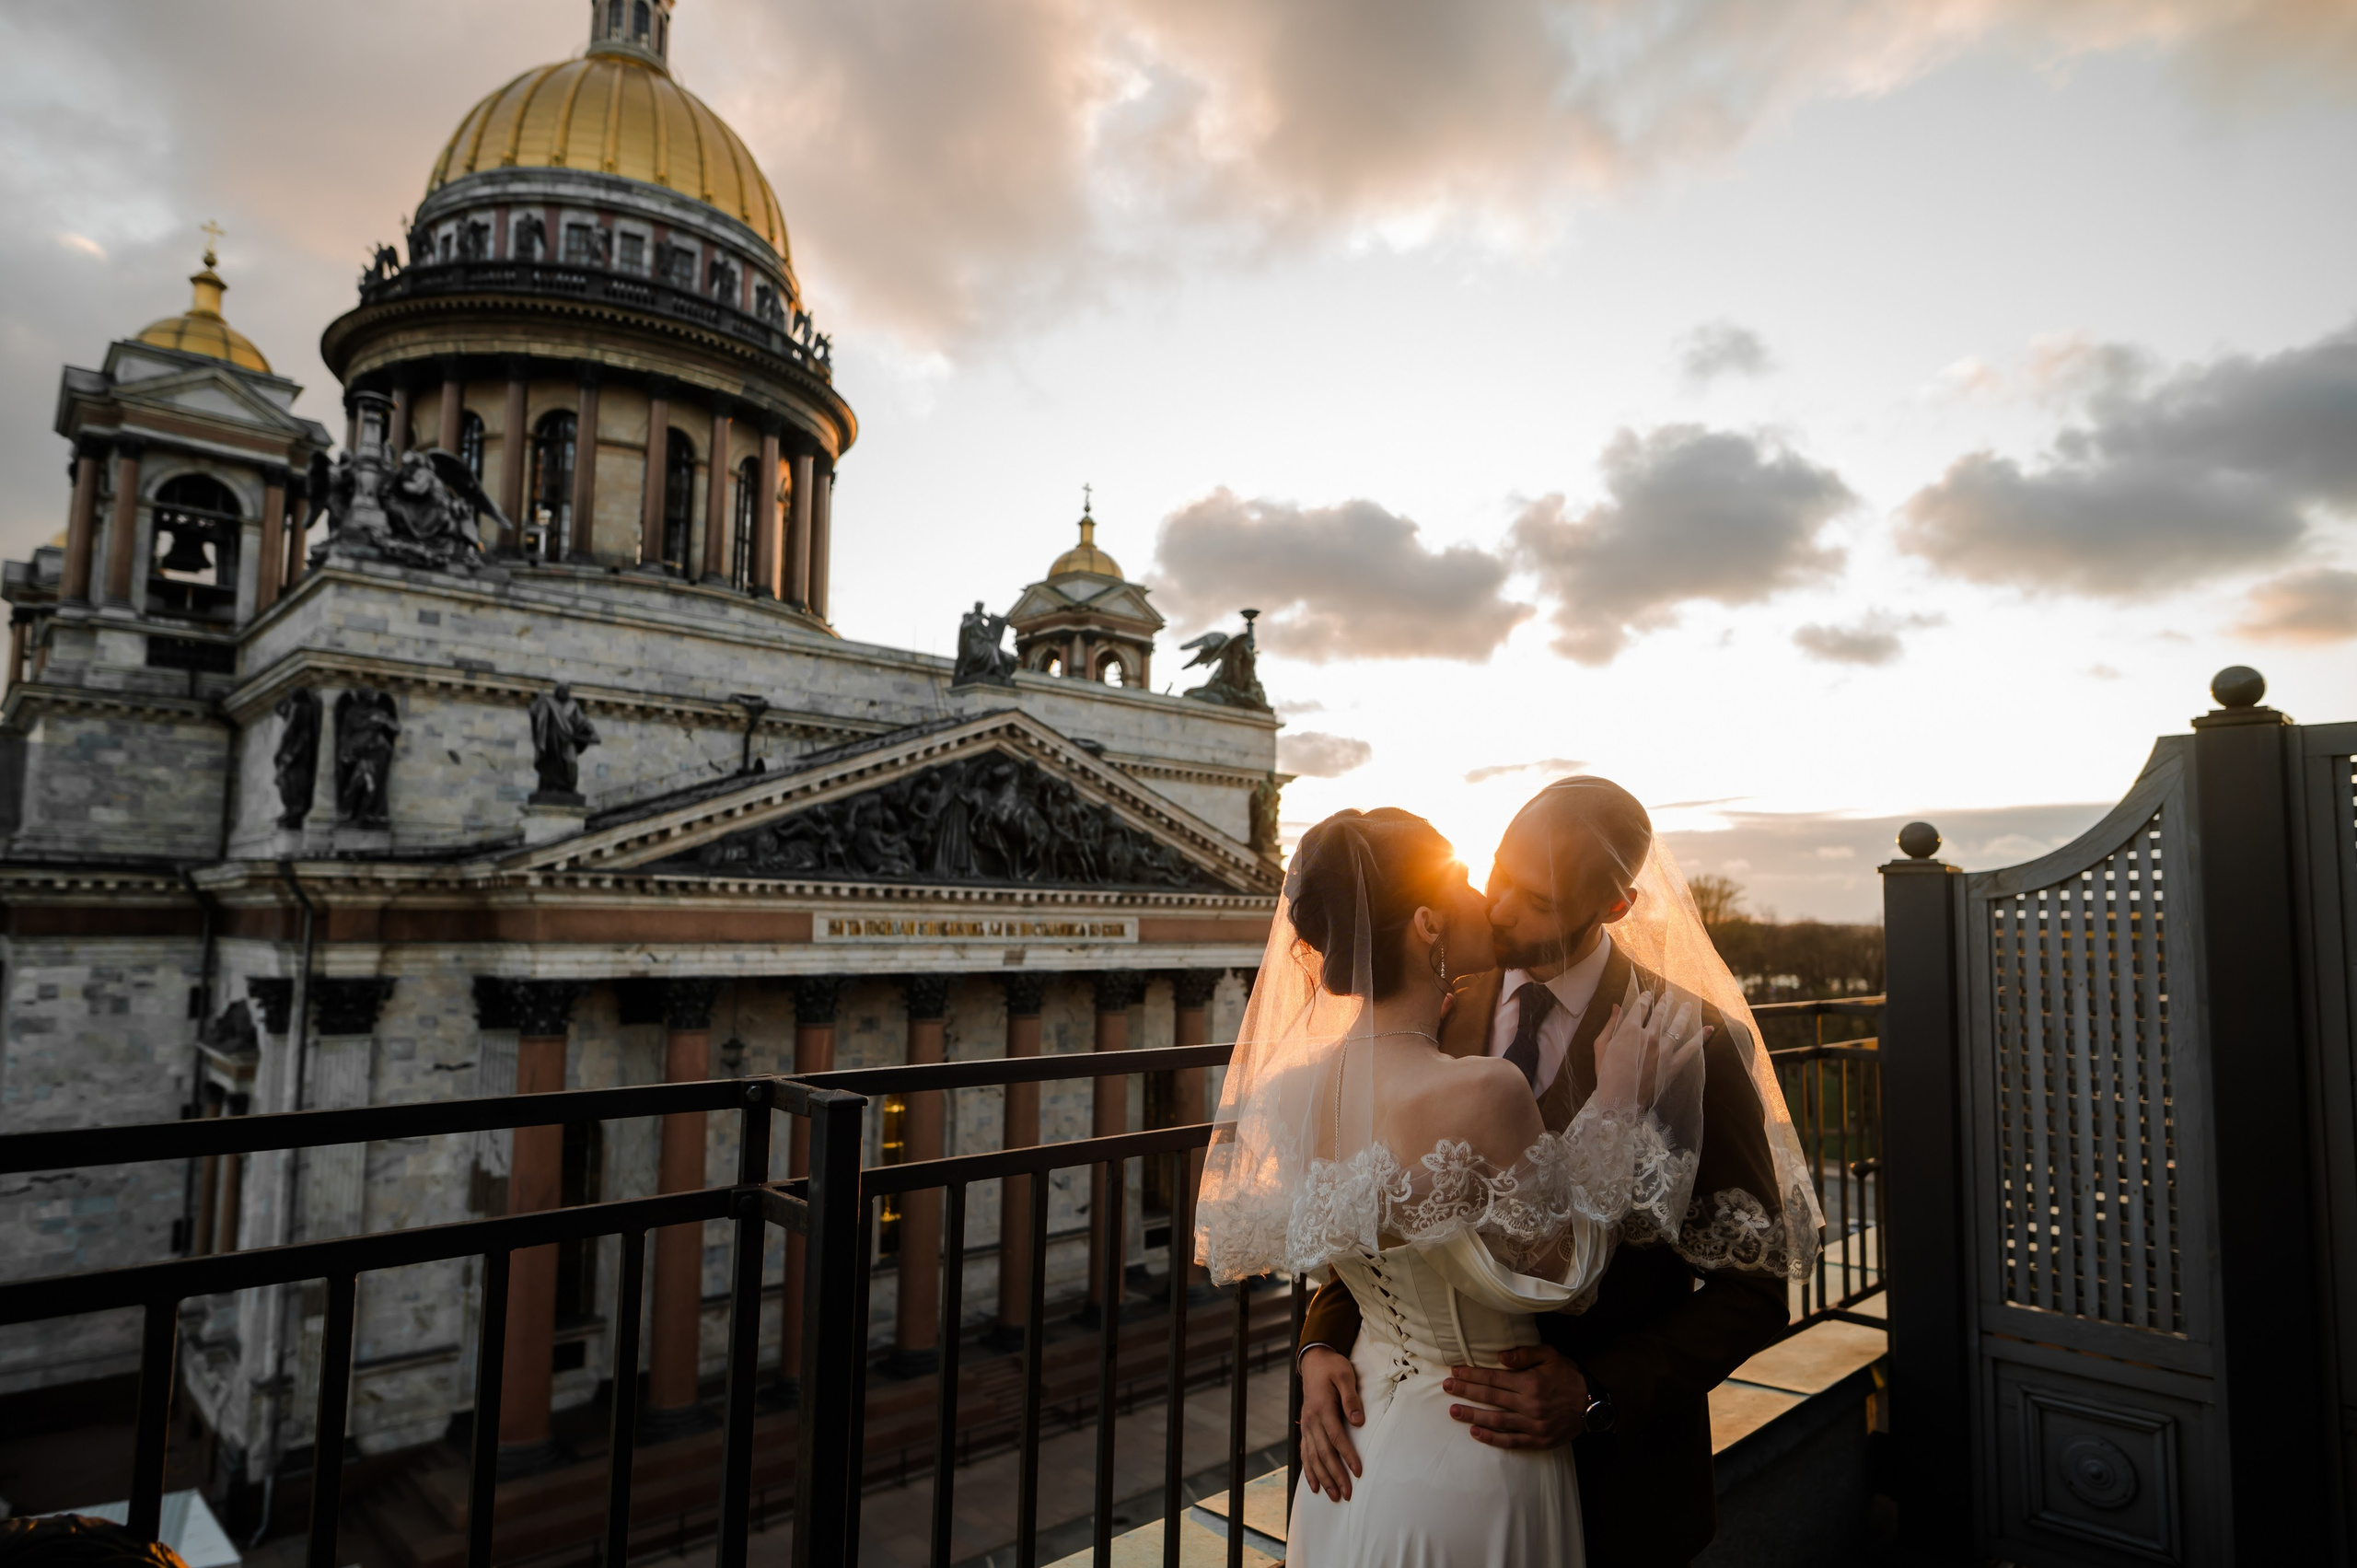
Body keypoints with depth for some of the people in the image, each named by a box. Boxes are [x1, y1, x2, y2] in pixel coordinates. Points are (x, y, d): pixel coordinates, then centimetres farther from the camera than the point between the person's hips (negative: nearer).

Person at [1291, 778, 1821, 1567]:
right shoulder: (1440, 1010, -6)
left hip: (1611, 1468, -3)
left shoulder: (1692, 1041, -16)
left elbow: (1752, 1286, -11)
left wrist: (1598, 1392, -22)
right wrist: (1323, 1344, -17)